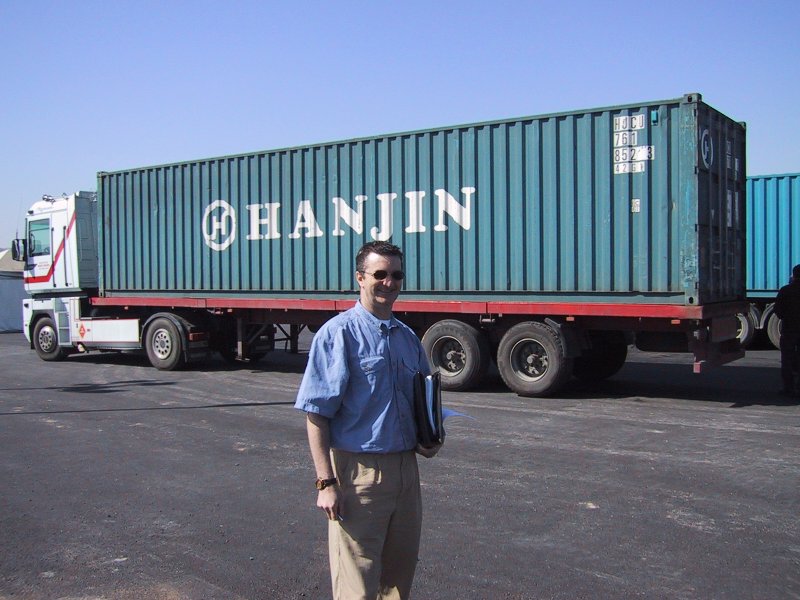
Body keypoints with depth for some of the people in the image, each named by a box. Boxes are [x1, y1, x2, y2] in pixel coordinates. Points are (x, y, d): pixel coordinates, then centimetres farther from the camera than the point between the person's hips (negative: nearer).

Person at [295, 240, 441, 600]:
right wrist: (326, 482, -19)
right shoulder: (339, 333, -9)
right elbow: (316, 415, -13)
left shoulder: (408, 338, 12)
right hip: (359, 471, -7)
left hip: (405, 467, 7)